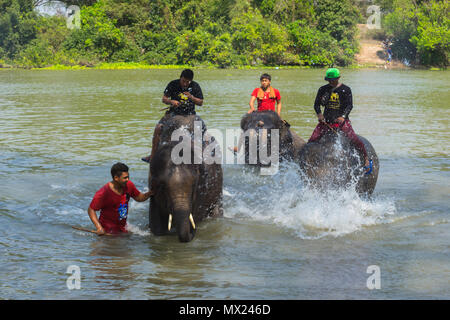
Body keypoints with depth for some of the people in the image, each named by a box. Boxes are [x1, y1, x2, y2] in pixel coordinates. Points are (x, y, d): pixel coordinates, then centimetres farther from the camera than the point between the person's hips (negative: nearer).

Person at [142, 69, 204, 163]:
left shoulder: (195, 86, -4)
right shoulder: (173, 84, -5)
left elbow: (200, 102, -2)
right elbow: (164, 99, -5)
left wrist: (191, 97, -21)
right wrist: (171, 101, -27)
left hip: (189, 114, 0)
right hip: (174, 112, 1)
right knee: (158, 128, -15)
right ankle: (152, 156, -7)